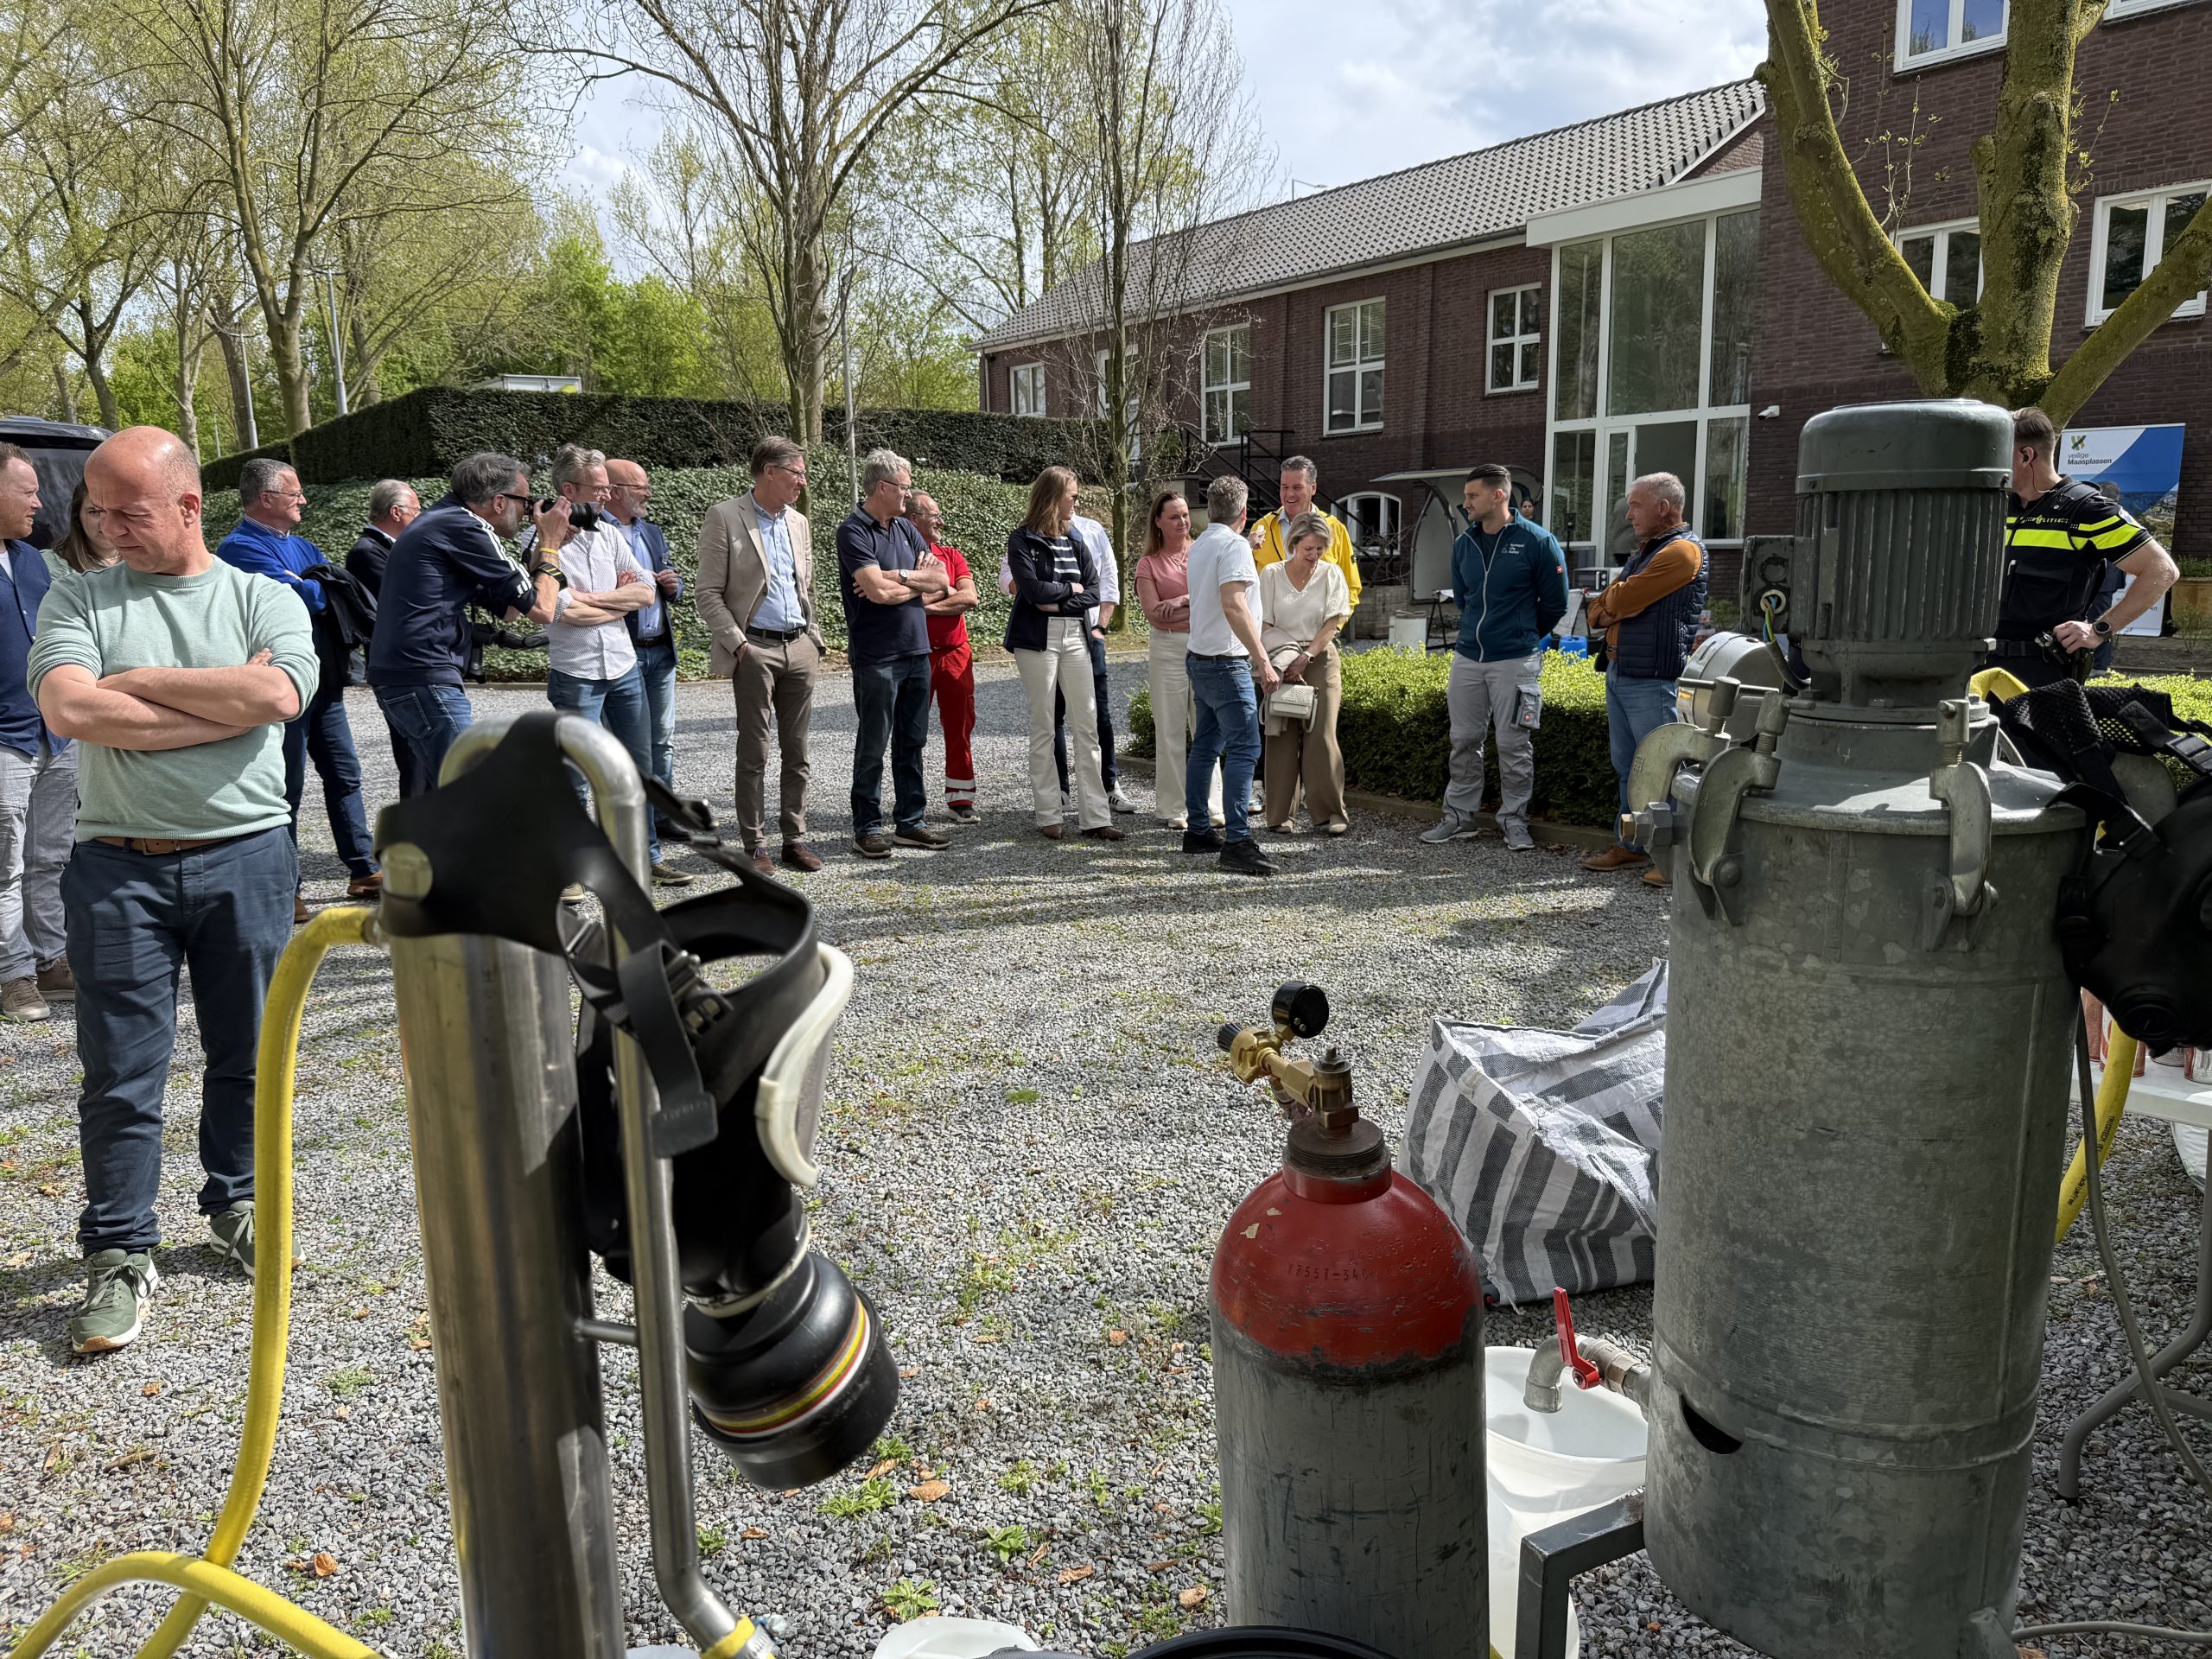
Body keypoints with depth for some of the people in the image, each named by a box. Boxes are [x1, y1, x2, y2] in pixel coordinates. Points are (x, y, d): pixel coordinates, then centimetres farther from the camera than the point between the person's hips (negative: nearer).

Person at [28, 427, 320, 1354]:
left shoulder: (264, 599, 4)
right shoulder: (79, 601, 5)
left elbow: (278, 696, -16)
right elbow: (67, 710, -13)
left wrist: (137, 683, -10)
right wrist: (226, 700, -12)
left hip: (247, 856, 0)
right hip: (119, 867, 0)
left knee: (246, 1055, 12)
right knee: (120, 1073, 3)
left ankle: (236, 1207, 32)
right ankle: (120, 1257, 15)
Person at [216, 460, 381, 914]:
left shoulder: (301, 545, 17)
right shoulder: (240, 547, -10)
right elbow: (303, 596, -22)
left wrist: (309, 588, -11)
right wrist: (326, 588, -3)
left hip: (324, 684, 8)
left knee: (344, 775, 11)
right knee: (286, 789, -1)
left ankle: (363, 869, 19)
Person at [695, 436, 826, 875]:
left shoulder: (798, 522, 14)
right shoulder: (725, 516, -5)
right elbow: (709, 594, -7)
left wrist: (814, 640, 12)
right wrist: (738, 645, -13)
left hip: (800, 647, 6)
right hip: (755, 649, -5)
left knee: (798, 751, 7)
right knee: (754, 752, 0)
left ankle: (795, 838, 15)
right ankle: (754, 843, 8)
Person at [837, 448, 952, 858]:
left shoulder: (905, 529, 13)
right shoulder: (853, 531, -10)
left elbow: (941, 581, 5)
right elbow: (878, 591, -21)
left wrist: (897, 577, -10)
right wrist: (920, 583, -3)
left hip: (916, 651, 7)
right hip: (876, 656, -7)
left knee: (912, 741, 11)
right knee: (873, 744, 0)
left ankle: (910, 821, 19)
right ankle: (867, 828, 9)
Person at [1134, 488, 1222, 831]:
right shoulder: (1148, 565, 6)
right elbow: (1154, 615, -5)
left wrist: (1182, 601, -10)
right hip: (1169, 649, -1)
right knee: (1170, 730, 1)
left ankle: (1210, 806, 9)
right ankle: (1173, 809, 7)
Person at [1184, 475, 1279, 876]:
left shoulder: (1199, 546, 14)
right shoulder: (1235, 545, -13)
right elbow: (1233, 605, -26)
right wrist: (1262, 660, -28)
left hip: (1200, 659, 10)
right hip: (1226, 663, -10)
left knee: (1205, 745, 15)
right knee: (1244, 749, -12)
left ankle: (1197, 830, 21)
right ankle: (1237, 843, -17)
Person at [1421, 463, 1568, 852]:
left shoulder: (1536, 541, -7)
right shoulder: (1464, 544, 8)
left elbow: (1555, 603, 1)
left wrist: (1521, 635, 12)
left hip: (1515, 661, -5)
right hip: (1467, 657, 5)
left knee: (1513, 746, 0)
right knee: (1464, 741, 10)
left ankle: (1514, 819, 12)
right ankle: (1459, 815, 20)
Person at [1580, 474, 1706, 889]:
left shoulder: (1683, 550, -11)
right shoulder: (1644, 552, 20)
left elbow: (1623, 600, -16)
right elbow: (1597, 612, 19)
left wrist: (1606, 601, 4)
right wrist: (1613, 609, -2)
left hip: (1653, 680, -9)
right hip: (1618, 675, 9)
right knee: (1627, 766, 13)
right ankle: (1631, 846, 22)